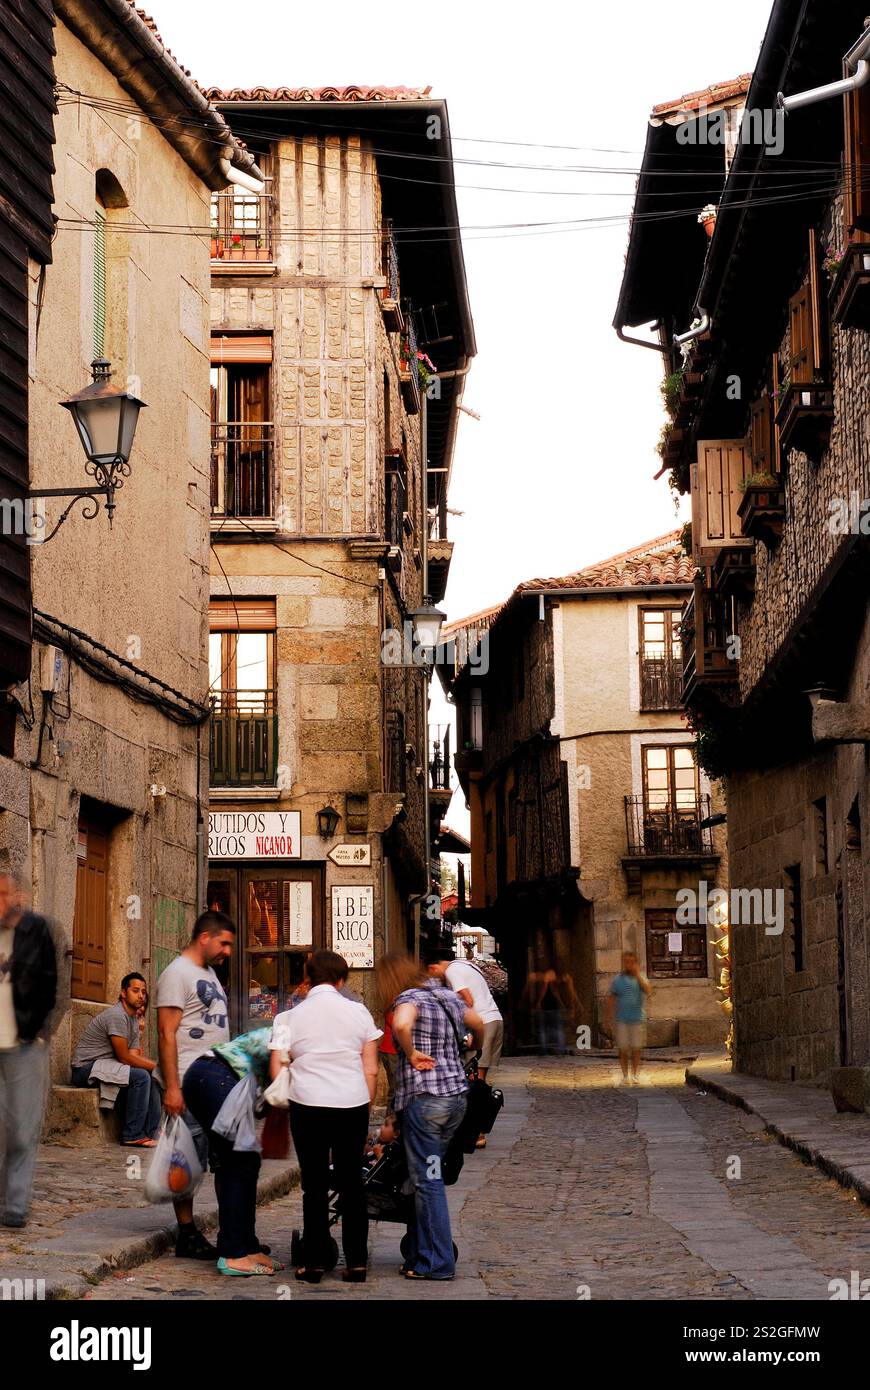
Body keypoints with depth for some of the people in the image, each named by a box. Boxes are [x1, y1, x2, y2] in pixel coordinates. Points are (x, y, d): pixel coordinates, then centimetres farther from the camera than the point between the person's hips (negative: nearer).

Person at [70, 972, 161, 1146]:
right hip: (87, 1068, -10)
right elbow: (125, 1057, -19)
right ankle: (132, 1136, -18)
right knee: (141, 1076, -24)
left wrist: (157, 1066, -13)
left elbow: (135, 1055, 4)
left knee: (153, 1078, 3)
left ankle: (149, 1133, 3)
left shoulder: (134, 1019, 14)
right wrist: (157, 1066, -14)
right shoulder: (117, 1015, -18)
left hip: (106, 1065, 10)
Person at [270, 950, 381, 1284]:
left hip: (308, 1106, -1)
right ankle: (356, 1263, 10)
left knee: (314, 1185, 7)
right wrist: (366, 1107, 13)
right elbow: (371, 1070, 4)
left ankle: (315, 1263, 9)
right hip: (353, 1105, 1)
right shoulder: (358, 1012, 4)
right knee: (351, 1184, 9)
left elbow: (277, 1071, -2)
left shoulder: (289, 1018, 1)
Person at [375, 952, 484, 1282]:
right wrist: (477, 1049, 51)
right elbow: (478, 1023, 31)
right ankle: (420, 1254, 21)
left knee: (427, 1180, -1)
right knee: (425, 1176, 16)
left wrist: (411, 1054, -16)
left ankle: (437, 1263, 2)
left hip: (423, 1097, -8)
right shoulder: (448, 997, 14)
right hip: (457, 1094, 8)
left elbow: (401, 1025, -33)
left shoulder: (408, 999, -10)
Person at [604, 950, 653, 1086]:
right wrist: (608, 1020, 4)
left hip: (638, 1019, 0)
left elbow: (648, 991, -16)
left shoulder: (641, 978, 5)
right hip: (622, 1020, 0)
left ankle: (635, 1075, 13)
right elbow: (611, 1000, 7)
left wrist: (637, 975, -15)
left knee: (636, 1049, 3)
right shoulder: (618, 979, 5)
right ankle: (625, 1076, 11)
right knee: (623, 1049, 2)